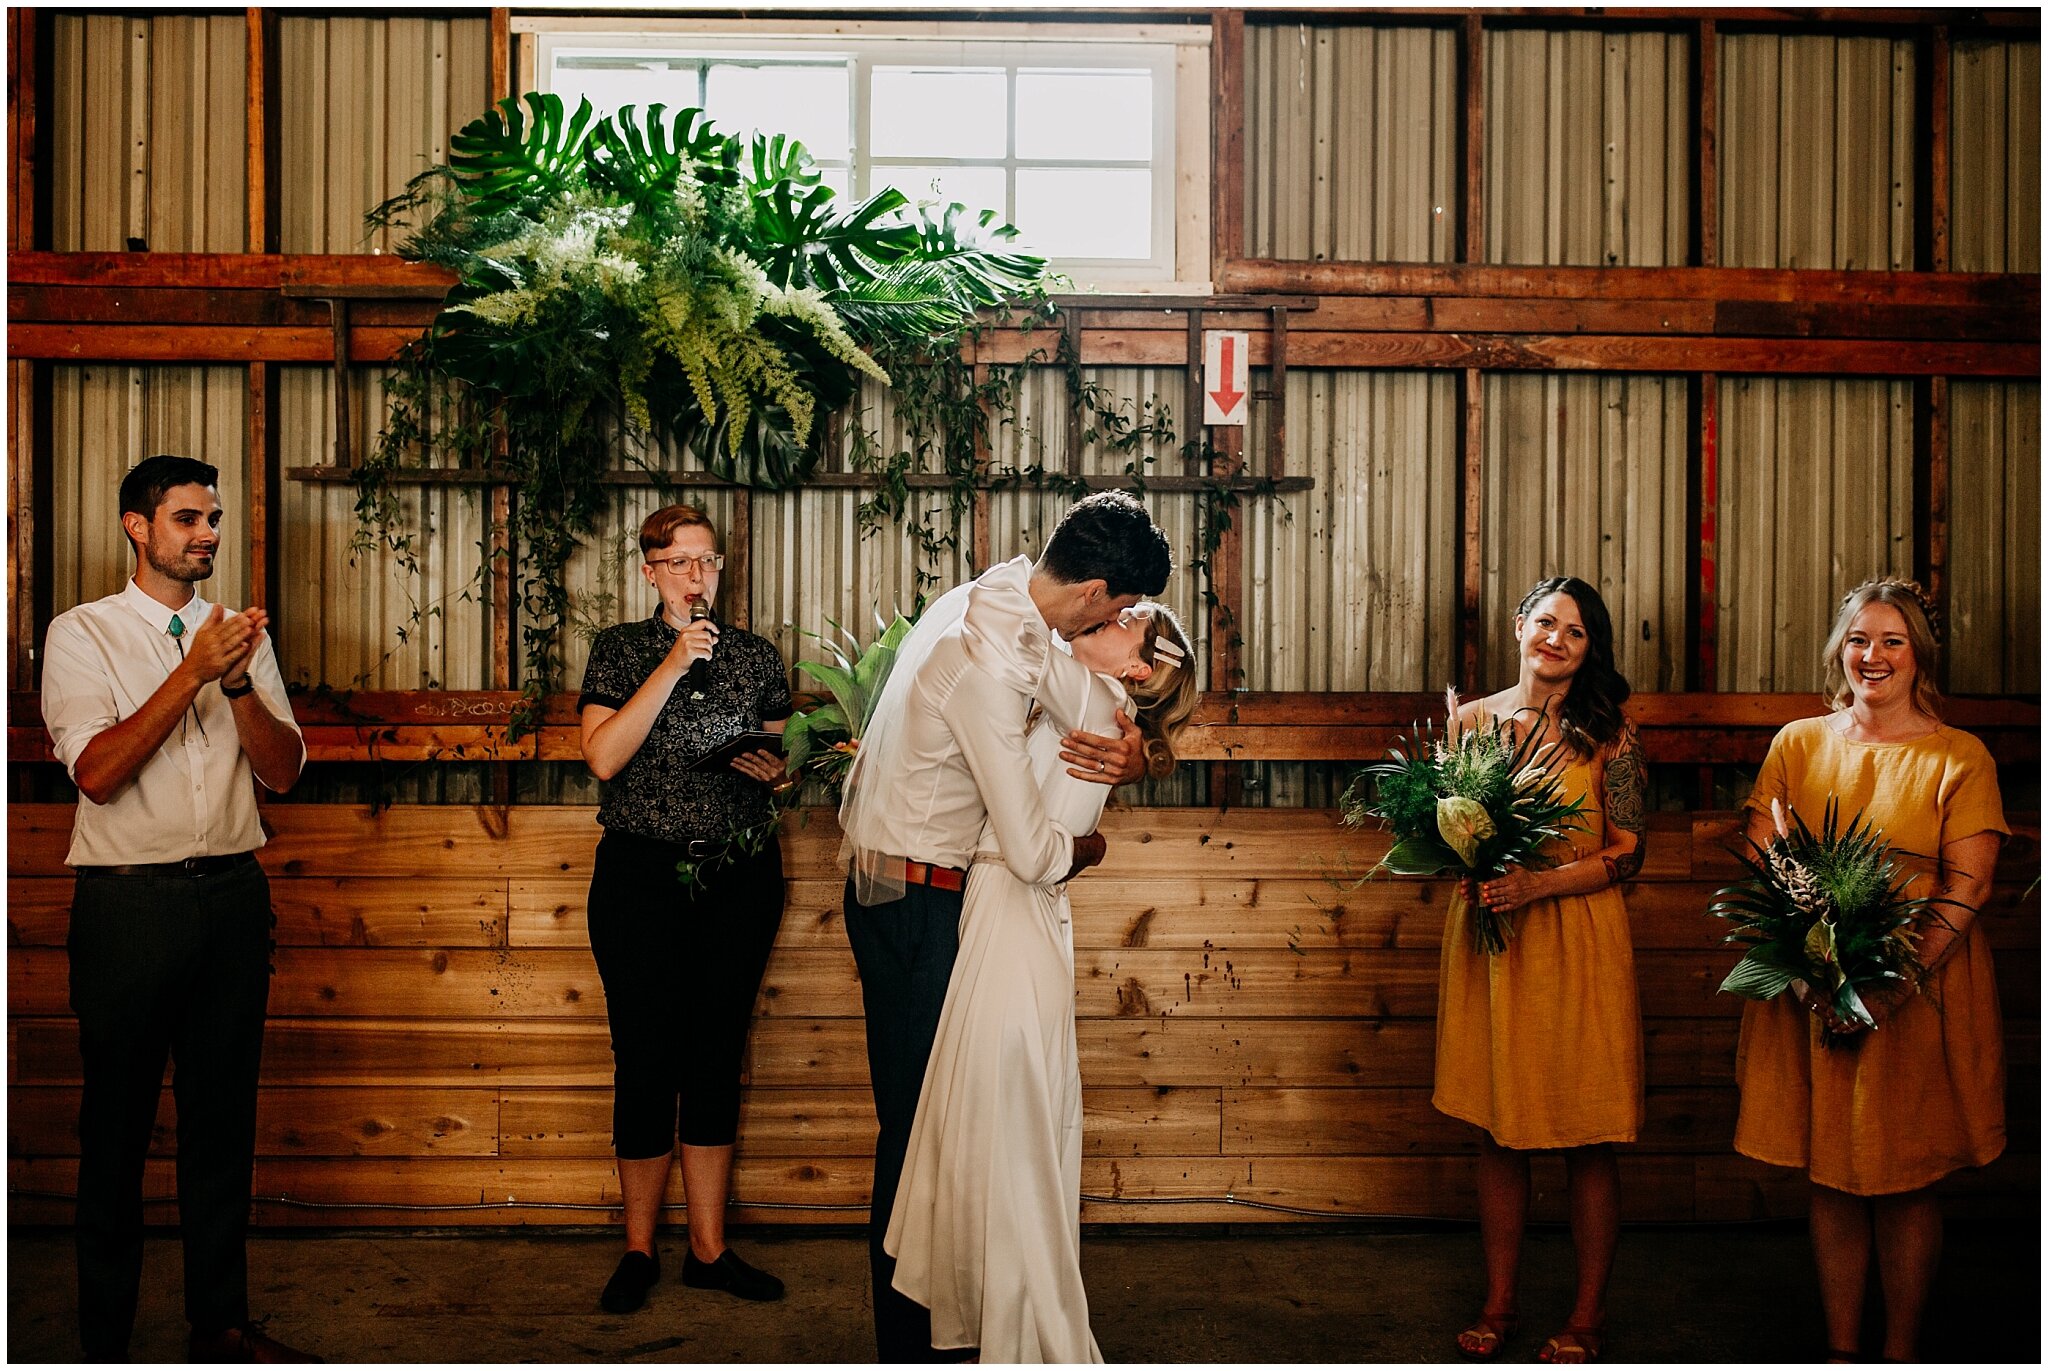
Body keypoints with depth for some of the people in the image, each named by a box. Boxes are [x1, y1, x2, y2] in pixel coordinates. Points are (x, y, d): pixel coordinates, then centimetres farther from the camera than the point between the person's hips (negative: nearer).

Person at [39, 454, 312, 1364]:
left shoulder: (241, 636, 11)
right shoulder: (81, 634, -1)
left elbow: (282, 772, 3)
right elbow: (98, 771, -14)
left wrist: (237, 681, -13)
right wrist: (193, 673, -19)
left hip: (232, 895, 4)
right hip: (128, 904, -4)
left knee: (223, 1117, 11)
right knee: (117, 1125, 5)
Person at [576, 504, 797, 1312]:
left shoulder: (757, 658, 9)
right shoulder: (620, 650, 3)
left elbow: (784, 764, 16)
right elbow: (603, 758, -11)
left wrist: (775, 769, -8)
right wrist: (671, 669, -15)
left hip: (740, 874, 2)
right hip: (640, 874, -2)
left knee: (717, 1055, 7)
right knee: (645, 1059, 0)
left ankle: (709, 1248, 18)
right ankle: (639, 1251, 16)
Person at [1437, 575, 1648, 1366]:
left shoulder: (1607, 730, -2)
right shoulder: (1473, 720, 7)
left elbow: (1628, 851, -4)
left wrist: (1539, 884, -17)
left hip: (1578, 944, -3)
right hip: (1487, 942, 3)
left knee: (1587, 1139, 4)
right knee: (1498, 1134, 9)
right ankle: (1498, 1302, 22)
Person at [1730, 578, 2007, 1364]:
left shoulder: (1960, 758, -1)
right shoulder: (1797, 745, 7)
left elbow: (1967, 886, -7)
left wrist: (1895, 986, -17)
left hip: (1917, 995, -2)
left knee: (1907, 1181, 6)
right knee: (1829, 1177, 8)